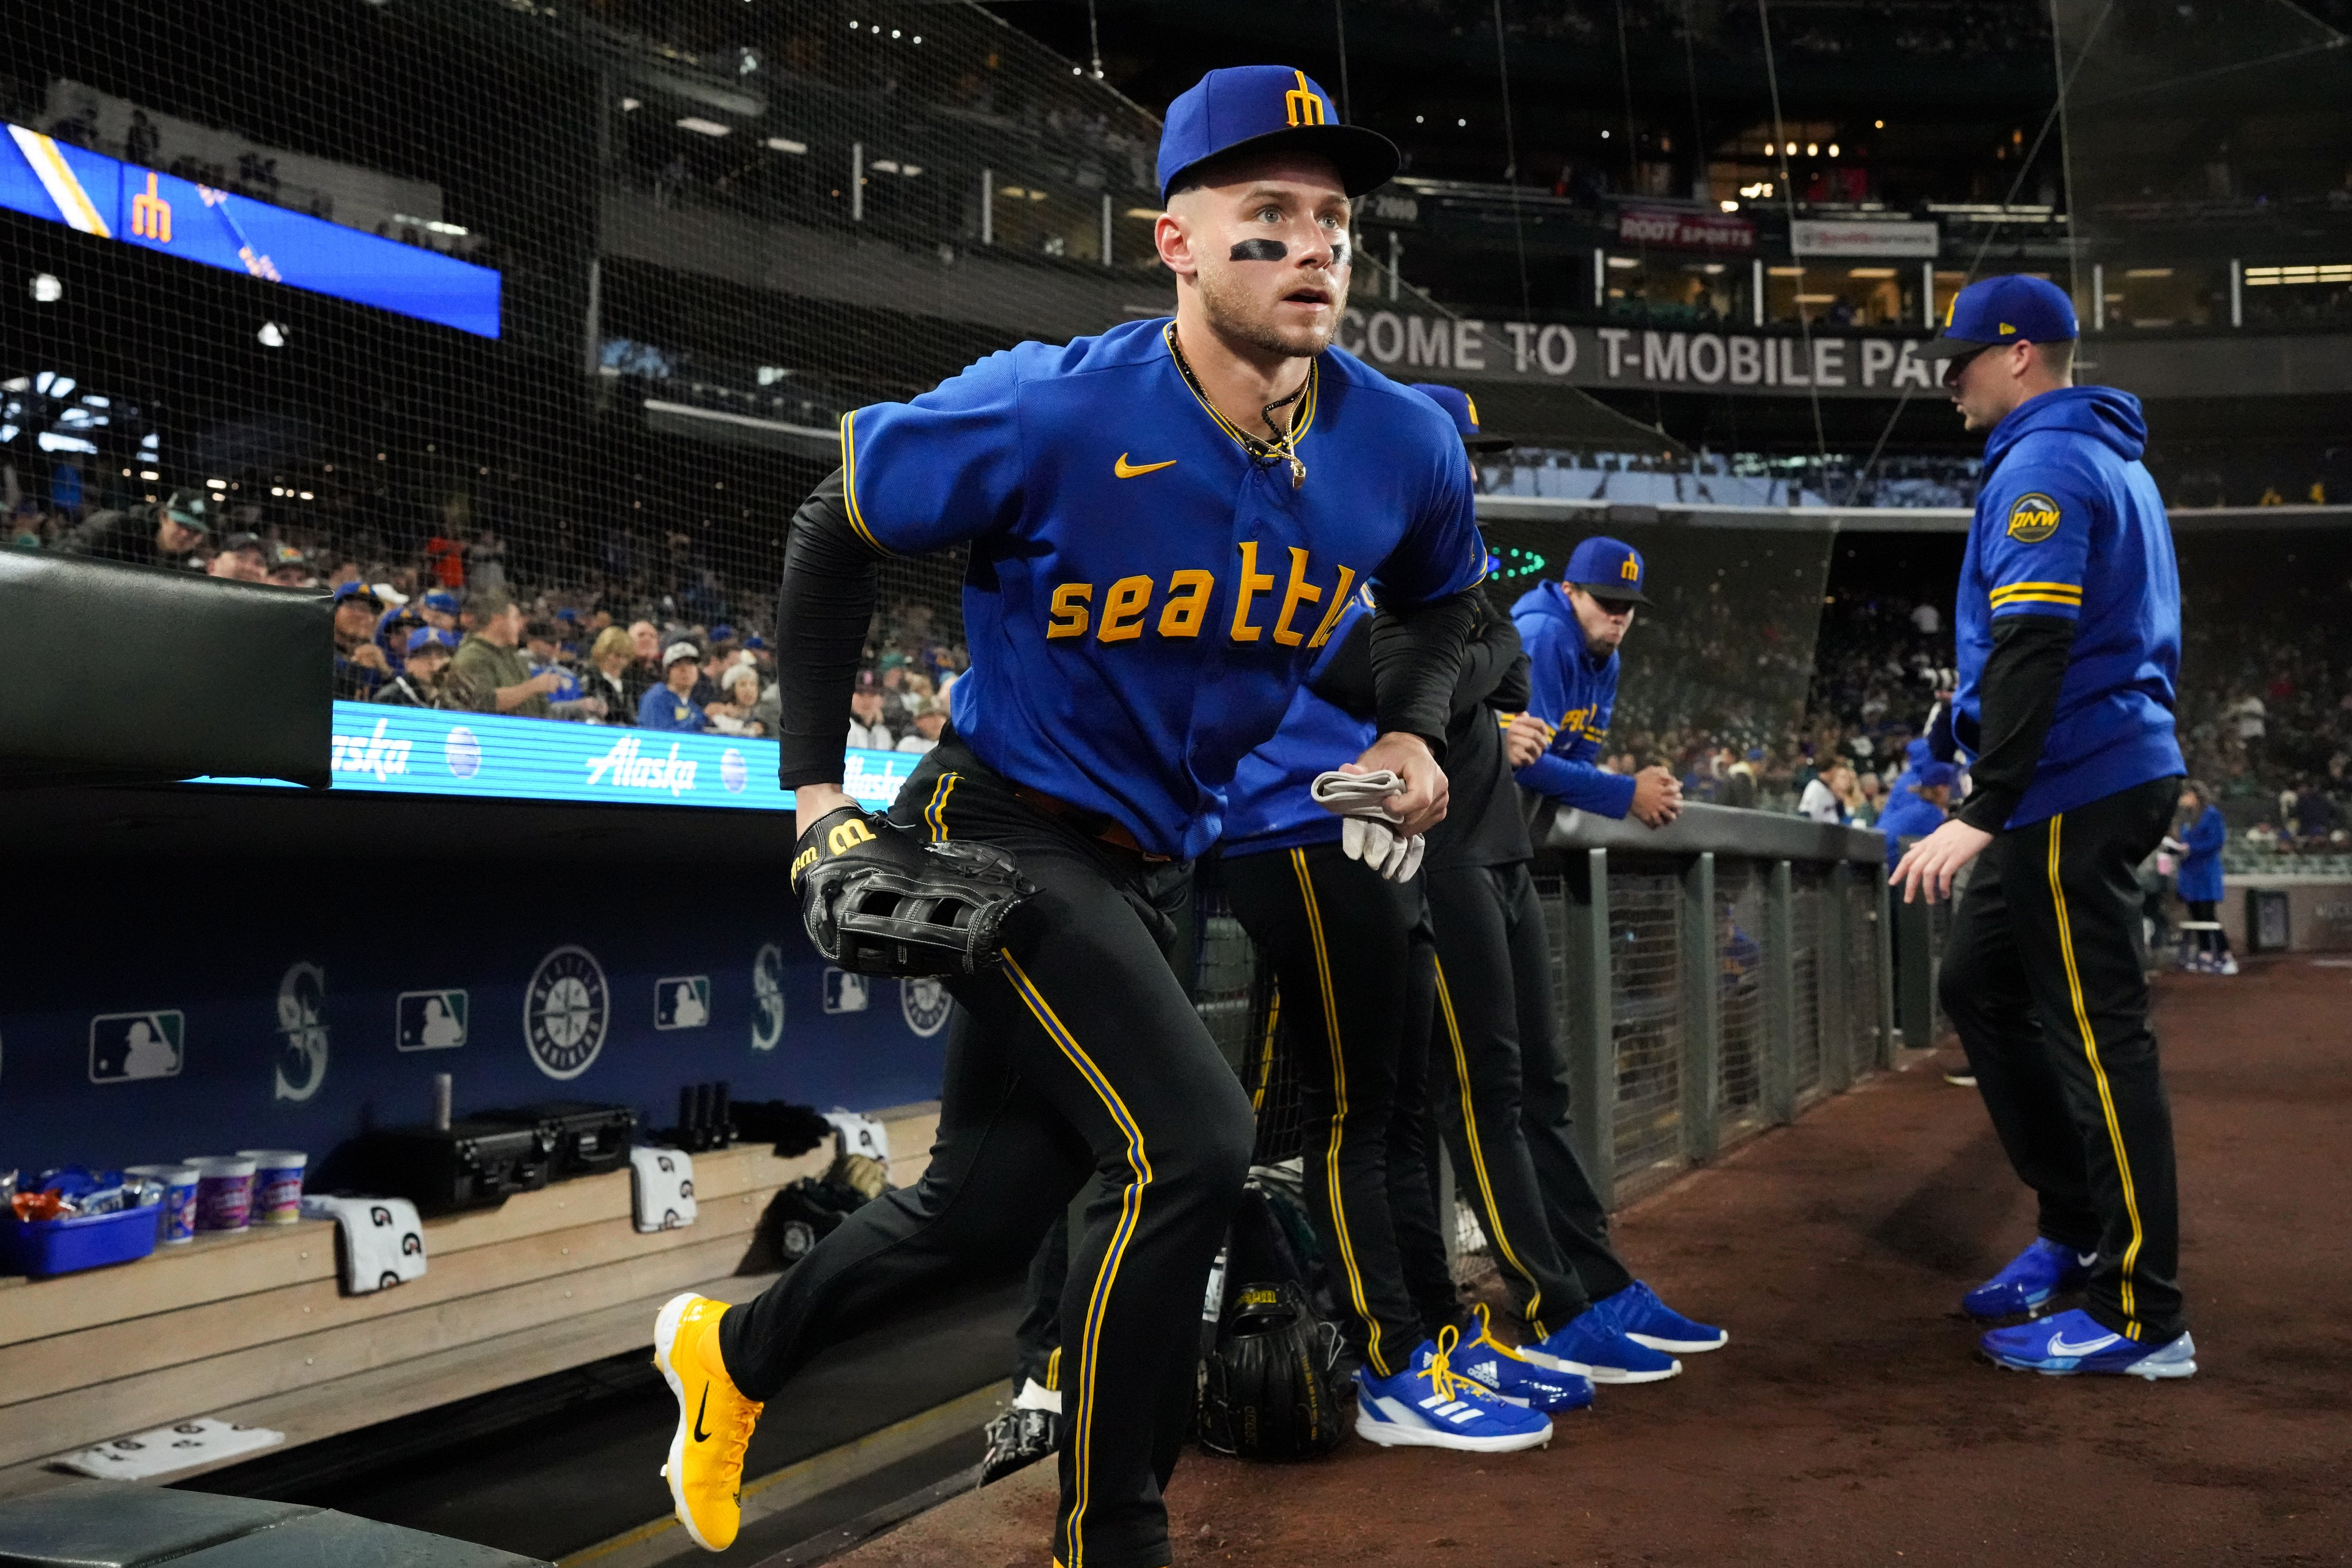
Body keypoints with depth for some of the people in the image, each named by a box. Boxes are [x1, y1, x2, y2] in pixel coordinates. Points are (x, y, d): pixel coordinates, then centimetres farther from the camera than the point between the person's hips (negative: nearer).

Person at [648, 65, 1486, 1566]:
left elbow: (1440, 595, 17)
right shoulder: (1058, 415, -21)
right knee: (1190, 1148, -21)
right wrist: (817, 778, -7)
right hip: (1008, 827, -6)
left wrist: (1410, 727, -2)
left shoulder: (1402, 446, -7)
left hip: (1161, 864, 6)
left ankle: (734, 1351, 42)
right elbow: (837, 536, -5)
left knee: (990, 1207, 14)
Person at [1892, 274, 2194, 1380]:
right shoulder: (2112, 461, 20)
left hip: (2072, 791, -11)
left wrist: (1983, 813, -25)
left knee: (2098, 1038, -7)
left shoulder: (2044, 466, -12)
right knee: (1981, 986, 18)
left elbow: (2035, 649, -23)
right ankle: (2079, 1229, 24)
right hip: (2117, 771, 11)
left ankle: (2139, 1317, 0)